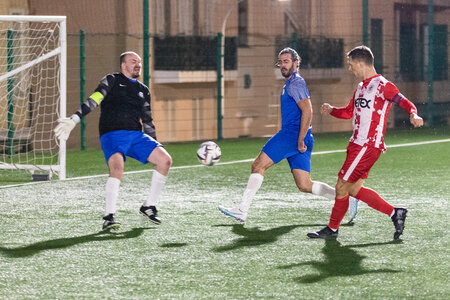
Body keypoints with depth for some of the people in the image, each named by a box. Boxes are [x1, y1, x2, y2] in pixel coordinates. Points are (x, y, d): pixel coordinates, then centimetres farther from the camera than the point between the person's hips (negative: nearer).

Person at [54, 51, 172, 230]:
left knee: (165, 160, -11)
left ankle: (149, 207, 3)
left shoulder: (143, 90, 23)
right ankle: (109, 217, -26)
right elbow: (94, 101, -6)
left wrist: (155, 146, 24)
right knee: (117, 168, -31)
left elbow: (147, 121, 28)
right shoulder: (112, 81, 7)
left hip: (137, 135, 6)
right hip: (112, 135, -6)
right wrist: (74, 119, -20)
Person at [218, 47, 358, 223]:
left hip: (292, 134, -10)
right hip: (295, 138, 10)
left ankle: (242, 210, -8)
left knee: (258, 166, -8)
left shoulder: (295, 83, -7)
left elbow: (307, 111, -17)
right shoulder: (289, 84, 25)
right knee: (304, 185, 3)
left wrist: (300, 140, -22)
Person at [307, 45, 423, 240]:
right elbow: (349, 112, 29)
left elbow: (405, 103, -16)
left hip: (367, 146, -10)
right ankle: (394, 213, 14)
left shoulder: (382, 85, -10)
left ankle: (332, 229, 8)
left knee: (342, 186, -5)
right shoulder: (361, 87, 19)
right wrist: (331, 110, 9)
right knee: (354, 190, 7)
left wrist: (413, 115, -38)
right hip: (357, 144, 10)